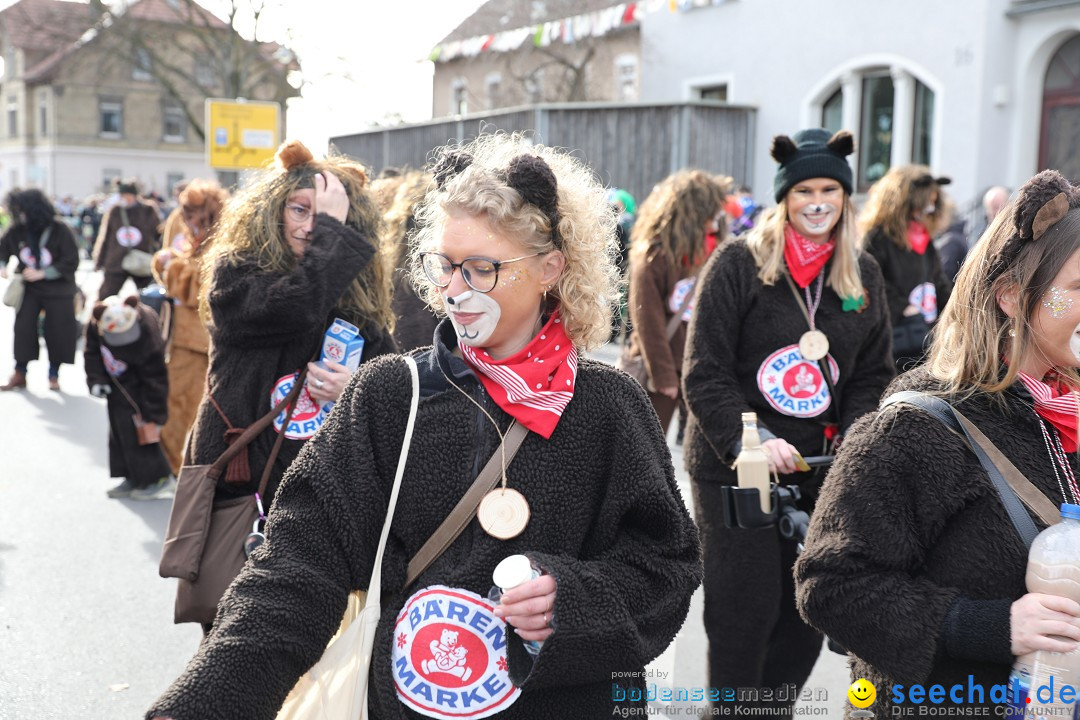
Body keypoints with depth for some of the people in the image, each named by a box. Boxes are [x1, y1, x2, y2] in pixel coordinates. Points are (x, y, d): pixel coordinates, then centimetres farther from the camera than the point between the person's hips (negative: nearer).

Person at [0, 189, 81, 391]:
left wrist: (41, 273, -20)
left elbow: (71, 262, -15)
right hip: (28, 289, 2)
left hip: (57, 290, -2)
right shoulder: (17, 230, -7)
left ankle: (54, 375, 20)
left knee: (57, 332, 3)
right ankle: (20, 374, 11)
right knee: (23, 329, -2)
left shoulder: (60, 230, -16)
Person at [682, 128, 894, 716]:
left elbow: (873, 374, 10)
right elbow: (704, 374, -11)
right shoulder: (737, 264, -7)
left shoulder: (863, 275, 8)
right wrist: (746, 440, -23)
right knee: (744, 615, 0)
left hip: (821, 472, 5)